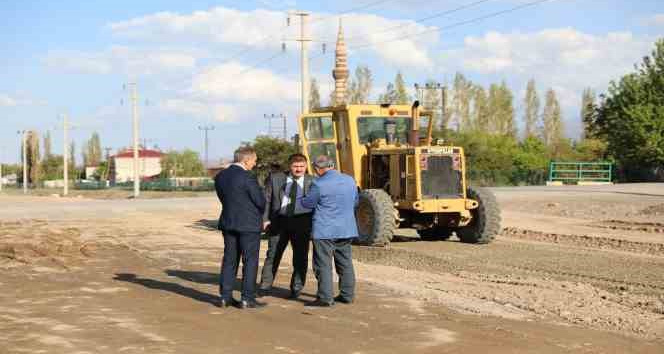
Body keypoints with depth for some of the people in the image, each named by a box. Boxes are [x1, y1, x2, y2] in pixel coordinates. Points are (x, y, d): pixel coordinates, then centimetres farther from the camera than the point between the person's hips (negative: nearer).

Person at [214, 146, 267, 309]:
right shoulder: (247, 178, -17)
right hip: (249, 225, -7)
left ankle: (225, 297, 15)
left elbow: (223, 198, 11)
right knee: (250, 261, 2)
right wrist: (259, 213, 8)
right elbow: (261, 202, -13)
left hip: (228, 223, 7)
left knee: (229, 260, 13)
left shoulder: (220, 176, 5)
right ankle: (247, 299, 4)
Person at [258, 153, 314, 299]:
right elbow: (266, 199, 6)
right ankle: (265, 286, 14)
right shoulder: (275, 178, 5)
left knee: (300, 256, 4)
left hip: (302, 221, 0)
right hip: (279, 220, 0)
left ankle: (296, 288, 17)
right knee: (273, 254, 4)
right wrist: (265, 219, -3)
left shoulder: (312, 182, 3)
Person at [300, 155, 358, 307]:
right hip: (346, 229, 7)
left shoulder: (319, 184, -15)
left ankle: (325, 298, -1)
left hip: (325, 230, -6)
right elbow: (355, 202, 16)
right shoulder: (350, 180, 5)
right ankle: (347, 295, 21)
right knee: (345, 263, 15)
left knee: (323, 265, 0)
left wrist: (301, 200, 19)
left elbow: (308, 203, -2)